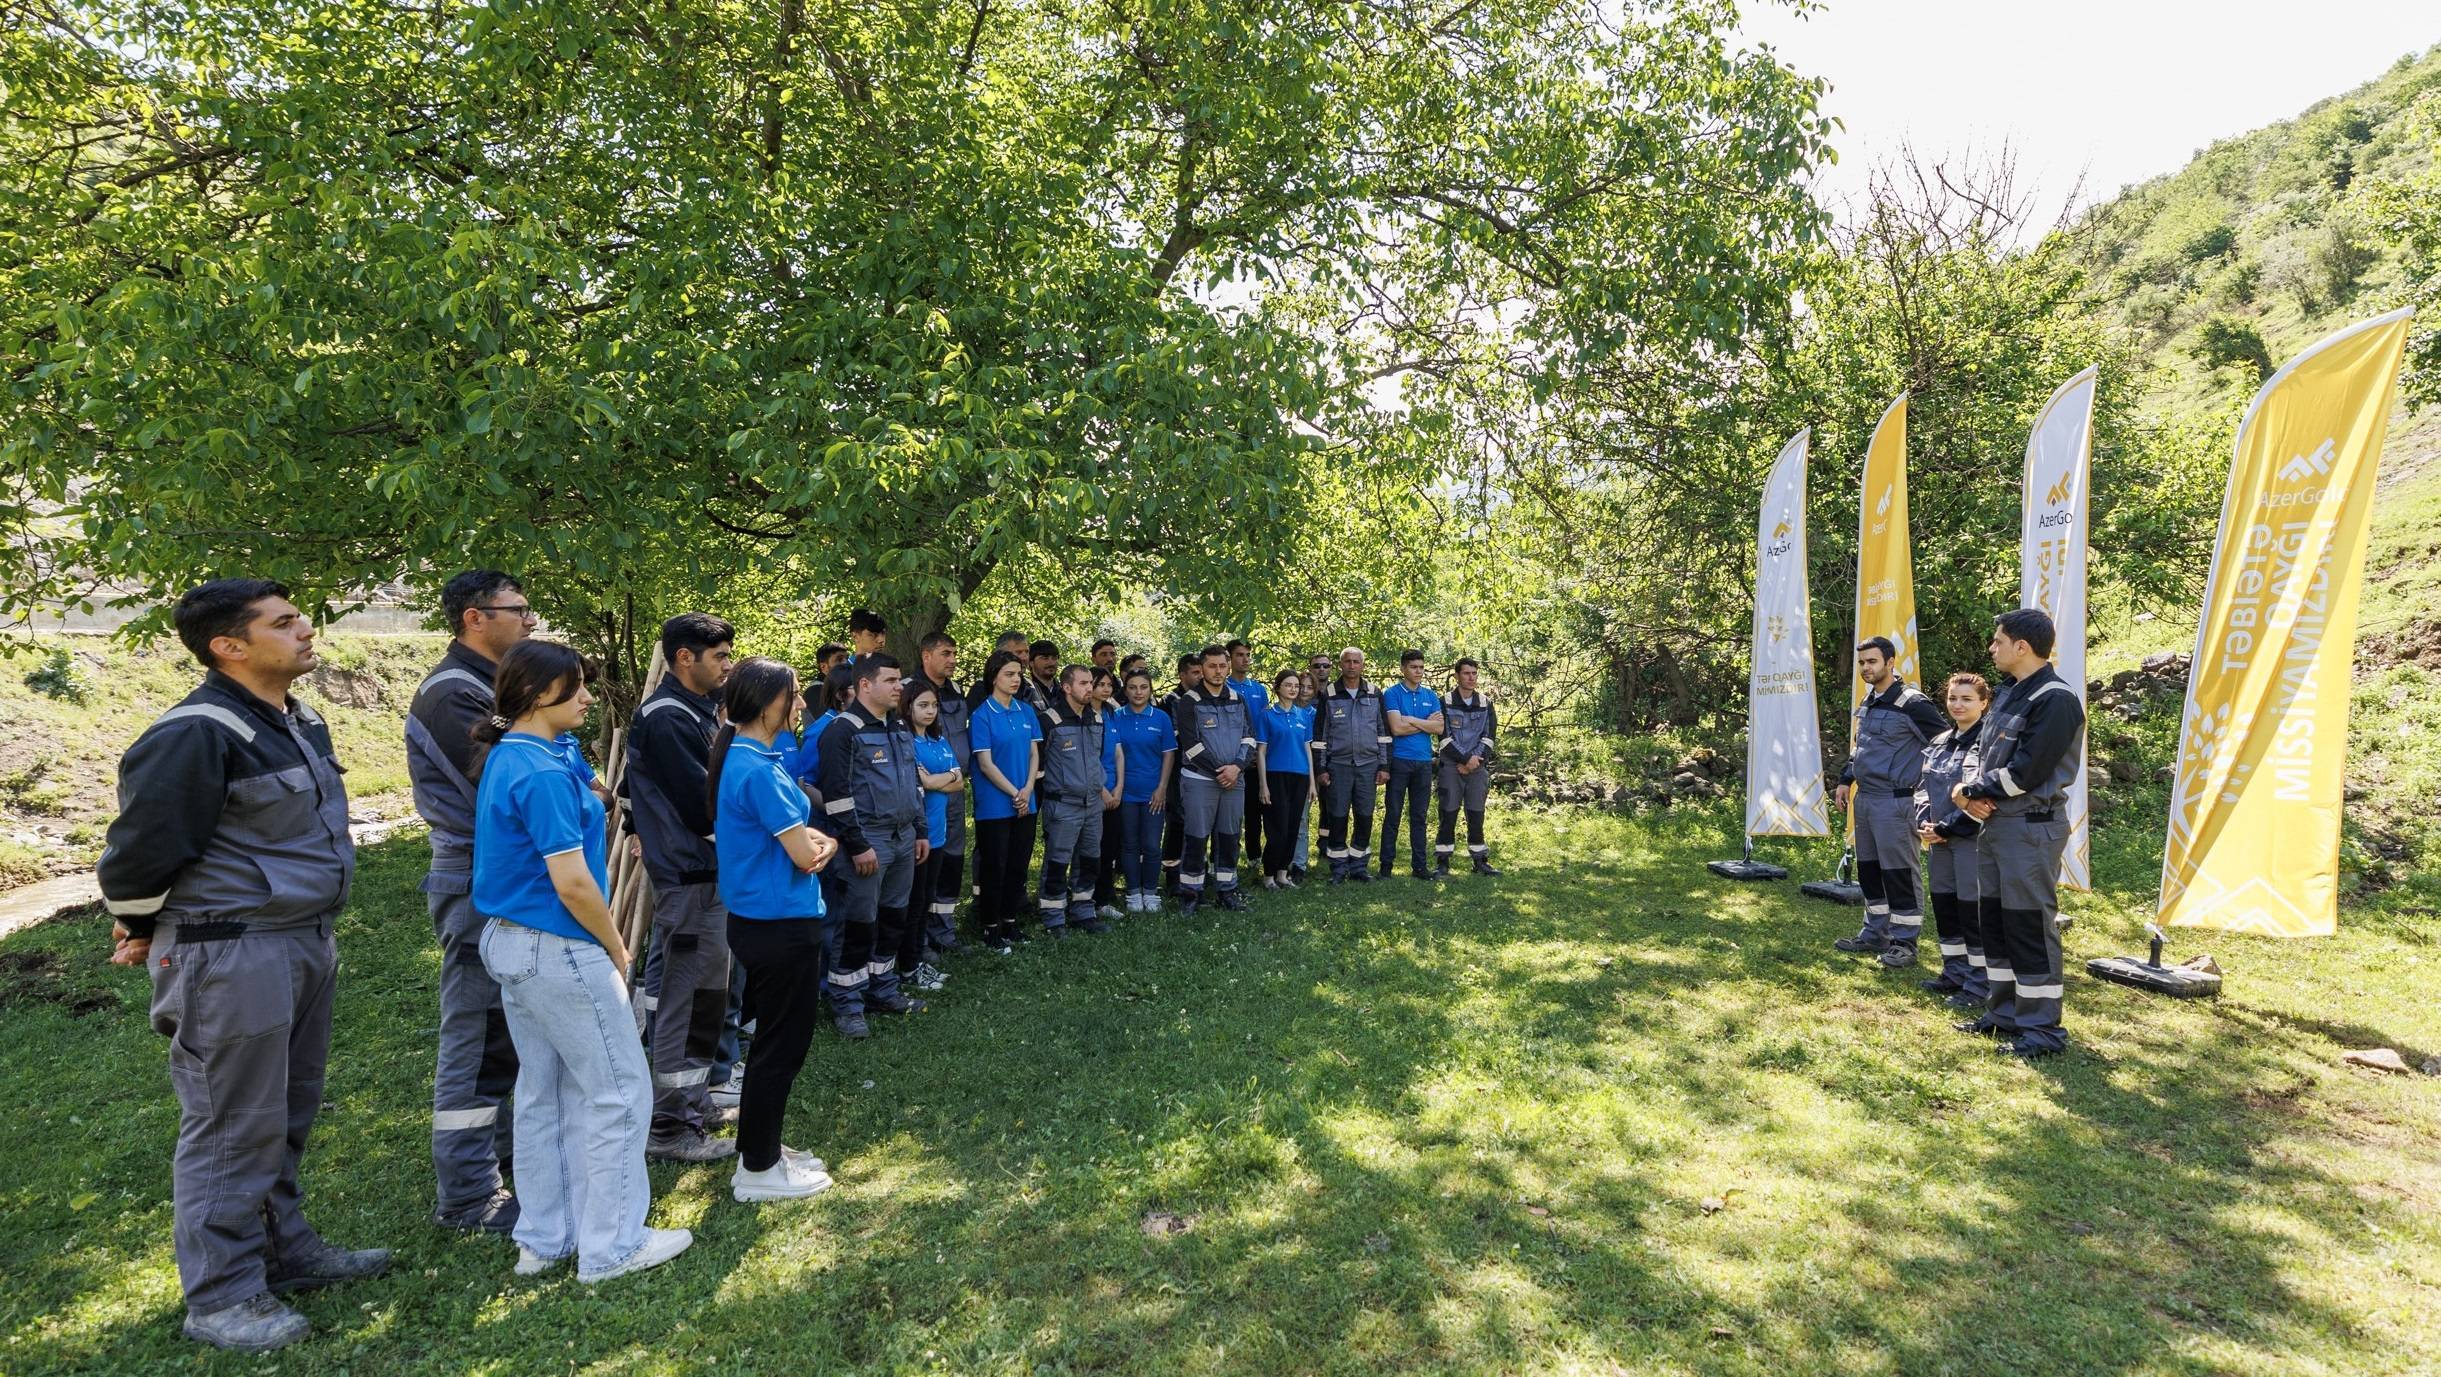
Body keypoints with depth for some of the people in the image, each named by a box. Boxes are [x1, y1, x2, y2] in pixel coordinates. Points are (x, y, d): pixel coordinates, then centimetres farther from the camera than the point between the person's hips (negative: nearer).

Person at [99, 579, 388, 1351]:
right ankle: (221, 1298, 16)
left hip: (302, 944, 9)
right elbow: (143, 844, -15)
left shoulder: (296, 724, 10)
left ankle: (286, 1252, 34)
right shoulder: (197, 735, -20)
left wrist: (309, 933, 20)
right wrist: (143, 933, 1)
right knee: (233, 1128, 2)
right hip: (231, 958, -9)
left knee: (286, 1118, 19)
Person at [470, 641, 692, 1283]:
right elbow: (572, 883, -21)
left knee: (545, 1091, 18)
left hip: (509, 942, 10)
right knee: (618, 1091, 2)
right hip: (559, 950, -10)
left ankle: (543, 1239, 28)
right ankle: (611, 1246, 12)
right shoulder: (545, 773, -22)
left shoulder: (505, 759, 8)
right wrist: (617, 948, -10)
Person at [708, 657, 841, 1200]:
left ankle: (762, 1147, 34)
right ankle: (758, 1170, 16)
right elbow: (806, 856, -20)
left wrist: (814, 841, -7)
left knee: (772, 1039, 21)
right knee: (781, 1046, 3)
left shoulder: (740, 759, 9)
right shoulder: (759, 769, -22)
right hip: (782, 925, -10)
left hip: (760, 920, 10)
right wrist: (820, 846, 2)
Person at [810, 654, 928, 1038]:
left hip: (903, 839, 8)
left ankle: (883, 991, 28)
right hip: (867, 842, -8)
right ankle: (846, 1004, 10)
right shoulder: (842, 730, -12)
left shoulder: (899, 728, 14)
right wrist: (857, 845, -19)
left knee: (892, 919, 15)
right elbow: (837, 793, -17)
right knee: (859, 924, -2)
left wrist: (920, 831, 18)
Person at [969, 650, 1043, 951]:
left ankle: (1011, 923, 25)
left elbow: (1034, 754, 9)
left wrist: (1028, 790, -5)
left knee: (1018, 866, 12)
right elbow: (986, 764, -12)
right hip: (994, 806, -5)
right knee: (994, 868, 3)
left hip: (1025, 805, 5)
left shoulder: (1026, 711, 7)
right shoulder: (983, 715, -9)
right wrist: (1015, 794, -11)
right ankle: (990, 929, 14)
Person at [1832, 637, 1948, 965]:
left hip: (1894, 801, -9)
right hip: (1864, 798, 9)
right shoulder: (1867, 703, 14)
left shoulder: (1911, 704, -12)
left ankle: (1903, 941, 7)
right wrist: (1846, 780, 20)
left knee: (1898, 872, -3)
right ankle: (1875, 933, 26)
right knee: (1868, 869, 15)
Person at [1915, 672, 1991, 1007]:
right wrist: (1924, 824, -1)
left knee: (1972, 908, -2)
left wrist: (1946, 828, -15)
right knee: (1943, 904, 14)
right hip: (1938, 839, 8)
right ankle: (1954, 972, 27)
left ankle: (1980, 982, 9)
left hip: (1972, 837, -8)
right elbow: (1923, 787, 15)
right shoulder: (1938, 743, 14)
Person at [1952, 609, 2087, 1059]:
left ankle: (2042, 1028, 6)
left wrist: (1973, 792, -8)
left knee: (2030, 925, -4)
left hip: (2031, 828, -10)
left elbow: (2025, 772, -20)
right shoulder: (2009, 695, 15)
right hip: (1995, 822, 10)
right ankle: (2006, 1011, 27)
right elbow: (1983, 755, 17)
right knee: (1994, 921, 15)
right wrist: (1968, 792, -3)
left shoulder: (2054, 699, -15)